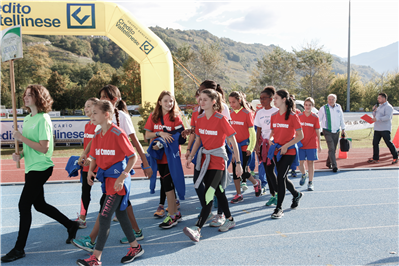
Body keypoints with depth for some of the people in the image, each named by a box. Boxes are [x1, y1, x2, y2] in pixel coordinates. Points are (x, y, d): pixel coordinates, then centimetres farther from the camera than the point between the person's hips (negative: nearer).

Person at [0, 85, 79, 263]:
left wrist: (21, 137, -19)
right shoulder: (27, 118, 11)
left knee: (24, 205, -4)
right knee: (39, 204, 16)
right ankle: (71, 225, 31)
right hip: (31, 168, 10)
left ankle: (19, 249, 10)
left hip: (40, 168, -10)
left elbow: (43, 148, -23)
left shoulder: (43, 119, -16)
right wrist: (20, 154, 0)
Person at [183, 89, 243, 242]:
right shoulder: (200, 118, 5)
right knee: (218, 192, 16)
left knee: (209, 195, -12)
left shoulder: (221, 119, -13)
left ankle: (197, 230, -15)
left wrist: (238, 163, -11)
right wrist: (191, 156, 5)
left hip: (218, 160, -7)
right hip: (205, 159, 7)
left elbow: (233, 142, -10)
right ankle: (230, 220, 32)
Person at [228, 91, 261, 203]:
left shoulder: (247, 113, -9)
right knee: (235, 170, 5)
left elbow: (251, 132, -8)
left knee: (242, 171, -3)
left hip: (244, 147, -5)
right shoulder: (231, 113, 6)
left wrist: (250, 147, -10)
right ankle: (238, 195, 17)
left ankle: (256, 183, 27)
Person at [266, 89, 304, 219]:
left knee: (281, 177, -10)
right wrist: (270, 139, -2)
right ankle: (296, 194, 37)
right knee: (282, 177, 9)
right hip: (276, 149, 6)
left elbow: (300, 136, -9)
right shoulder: (274, 116, 8)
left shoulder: (292, 116, -9)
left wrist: (286, 146, -16)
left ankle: (279, 209, 1)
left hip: (289, 151, -6)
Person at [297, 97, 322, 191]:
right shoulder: (299, 116, 1)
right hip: (300, 144, 1)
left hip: (312, 144, -1)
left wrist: (319, 145, 3)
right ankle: (304, 174, 34)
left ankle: (310, 183, 12)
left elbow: (317, 132, 3)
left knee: (310, 162, 2)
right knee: (300, 162, 2)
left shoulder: (315, 117, -1)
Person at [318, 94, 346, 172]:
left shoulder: (338, 107, 7)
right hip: (327, 131, -4)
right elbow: (318, 120, -1)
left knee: (334, 149, 10)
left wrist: (343, 129, 18)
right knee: (331, 148, -14)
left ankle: (328, 163, 29)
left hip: (336, 131, 4)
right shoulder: (323, 109, -5)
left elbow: (341, 119, 17)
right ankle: (334, 166, -12)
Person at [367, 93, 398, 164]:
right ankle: (375, 158, 9)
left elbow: (388, 117, -20)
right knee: (375, 143, 3)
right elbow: (375, 116, 24)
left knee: (388, 142, -5)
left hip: (385, 129, -8)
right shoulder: (379, 106, 20)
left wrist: (377, 119, -27)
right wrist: (374, 111, 6)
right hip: (377, 129, 8)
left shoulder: (388, 107, -8)